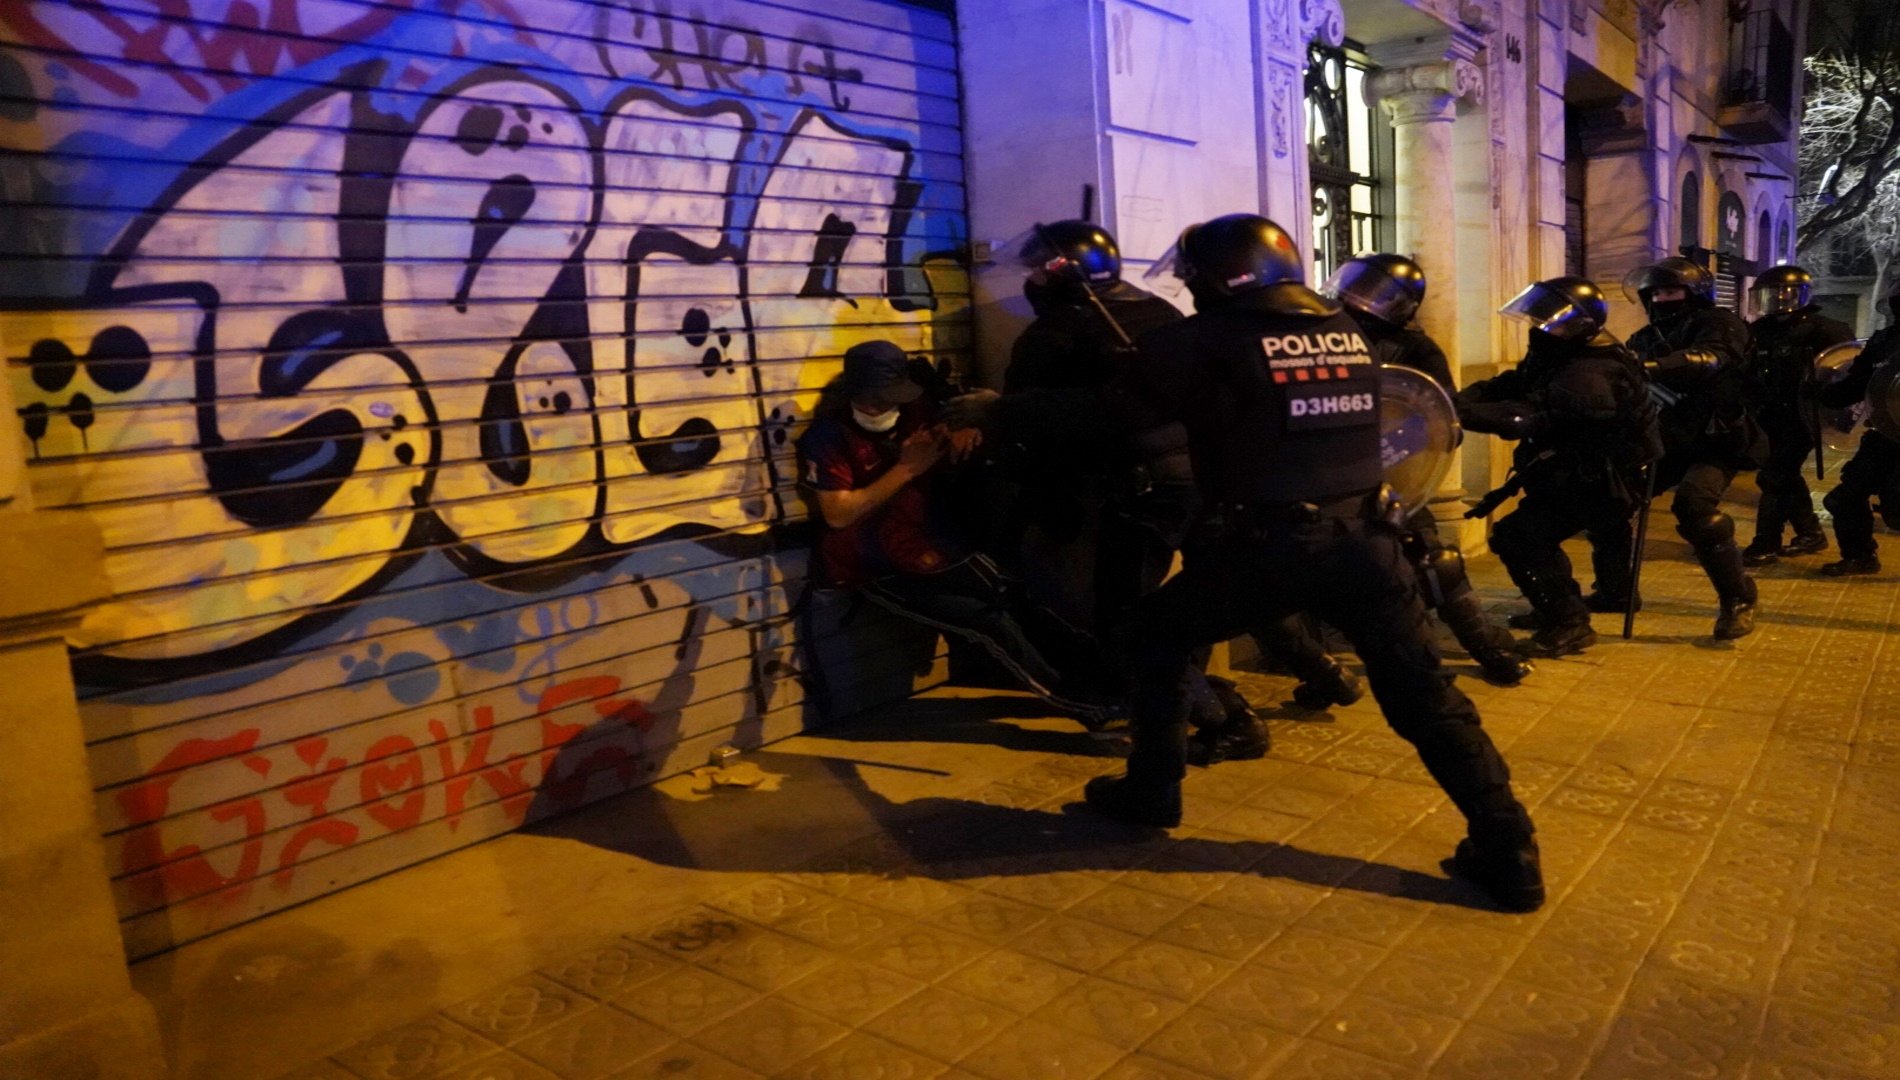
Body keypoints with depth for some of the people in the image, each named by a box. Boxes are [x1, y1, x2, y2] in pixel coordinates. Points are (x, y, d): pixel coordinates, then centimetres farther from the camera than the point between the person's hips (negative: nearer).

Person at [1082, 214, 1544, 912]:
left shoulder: (1210, 339, -3)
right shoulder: (1344, 328, 14)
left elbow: (1132, 404, 6)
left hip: (1270, 545, -4)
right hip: (1363, 537, 5)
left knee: (1158, 636, 17)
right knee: (1426, 697, 9)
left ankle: (1151, 791, 22)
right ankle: (1509, 853, 7)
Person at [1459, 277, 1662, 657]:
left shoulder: (1590, 376, -29)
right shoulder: (1558, 356, 4)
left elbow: (1531, 417, -40)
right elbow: (1507, 386, -1)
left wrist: (1460, 413, -44)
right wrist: (1457, 400, -20)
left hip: (1604, 482, -10)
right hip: (1582, 471, 10)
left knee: (1516, 536, -17)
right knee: (1530, 530, 23)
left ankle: (1569, 623, -6)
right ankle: (1559, 604, 40)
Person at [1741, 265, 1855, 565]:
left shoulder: (1818, 328, -8)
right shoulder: (1760, 331, 11)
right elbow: (1748, 372, 18)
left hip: (1800, 416, -7)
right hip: (1772, 416, 7)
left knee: (1773, 478, -11)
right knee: (1786, 476, 15)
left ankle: (1766, 544, -6)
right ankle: (1811, 533, 31)